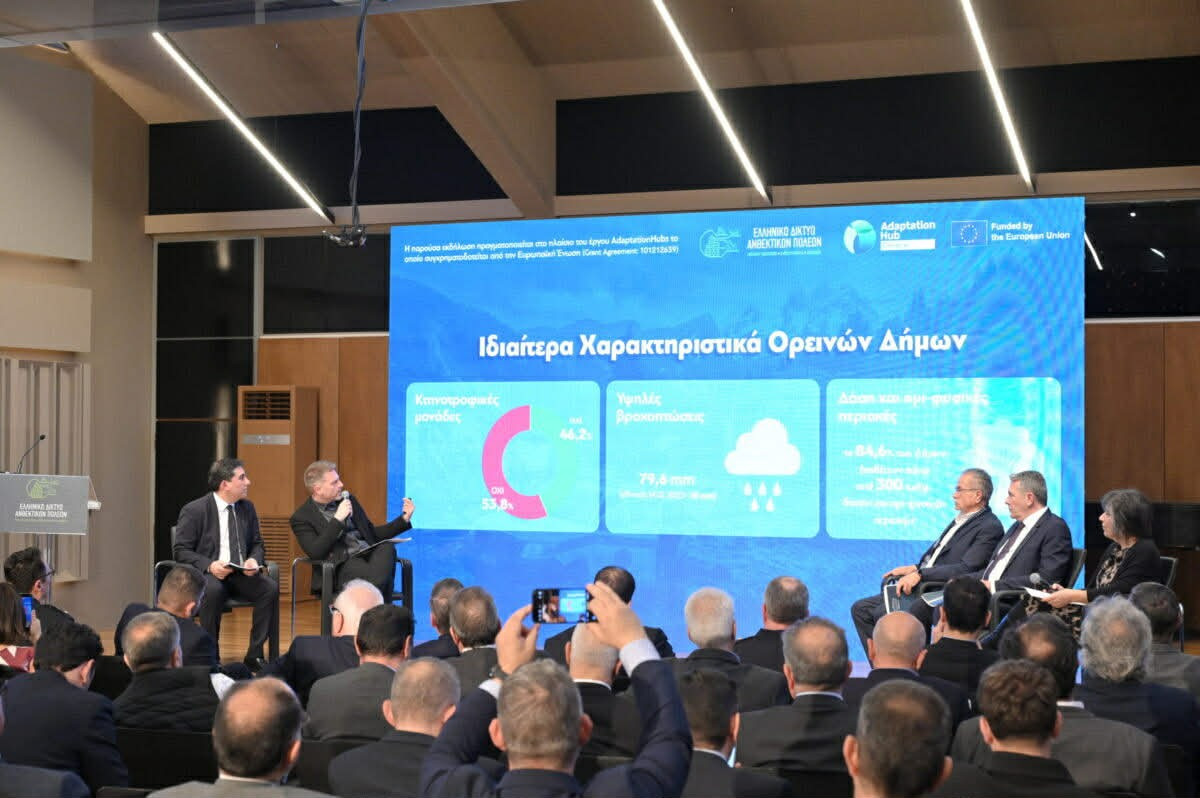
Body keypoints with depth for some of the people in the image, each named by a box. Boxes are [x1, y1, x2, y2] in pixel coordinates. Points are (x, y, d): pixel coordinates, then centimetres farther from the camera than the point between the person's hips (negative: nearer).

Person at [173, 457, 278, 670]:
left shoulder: (247, 508, 11)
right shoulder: (193, 511, -5)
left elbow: (257, 544, 17)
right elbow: (181, 551, -6)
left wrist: (254, 560, -7)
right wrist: (209, 566, -23)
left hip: (241, 573, 5)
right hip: (204, 573, -4)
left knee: (270, 588, -24)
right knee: (213, 589, -39)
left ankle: (254, 654, -16)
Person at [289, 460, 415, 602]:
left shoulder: (348, 500, 21)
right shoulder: (301, 517, 4)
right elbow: (315, 552, -11)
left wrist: (404, 519, 17)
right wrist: (337, 519, -12)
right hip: (344, 565, -5)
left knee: (386, 548, -32)